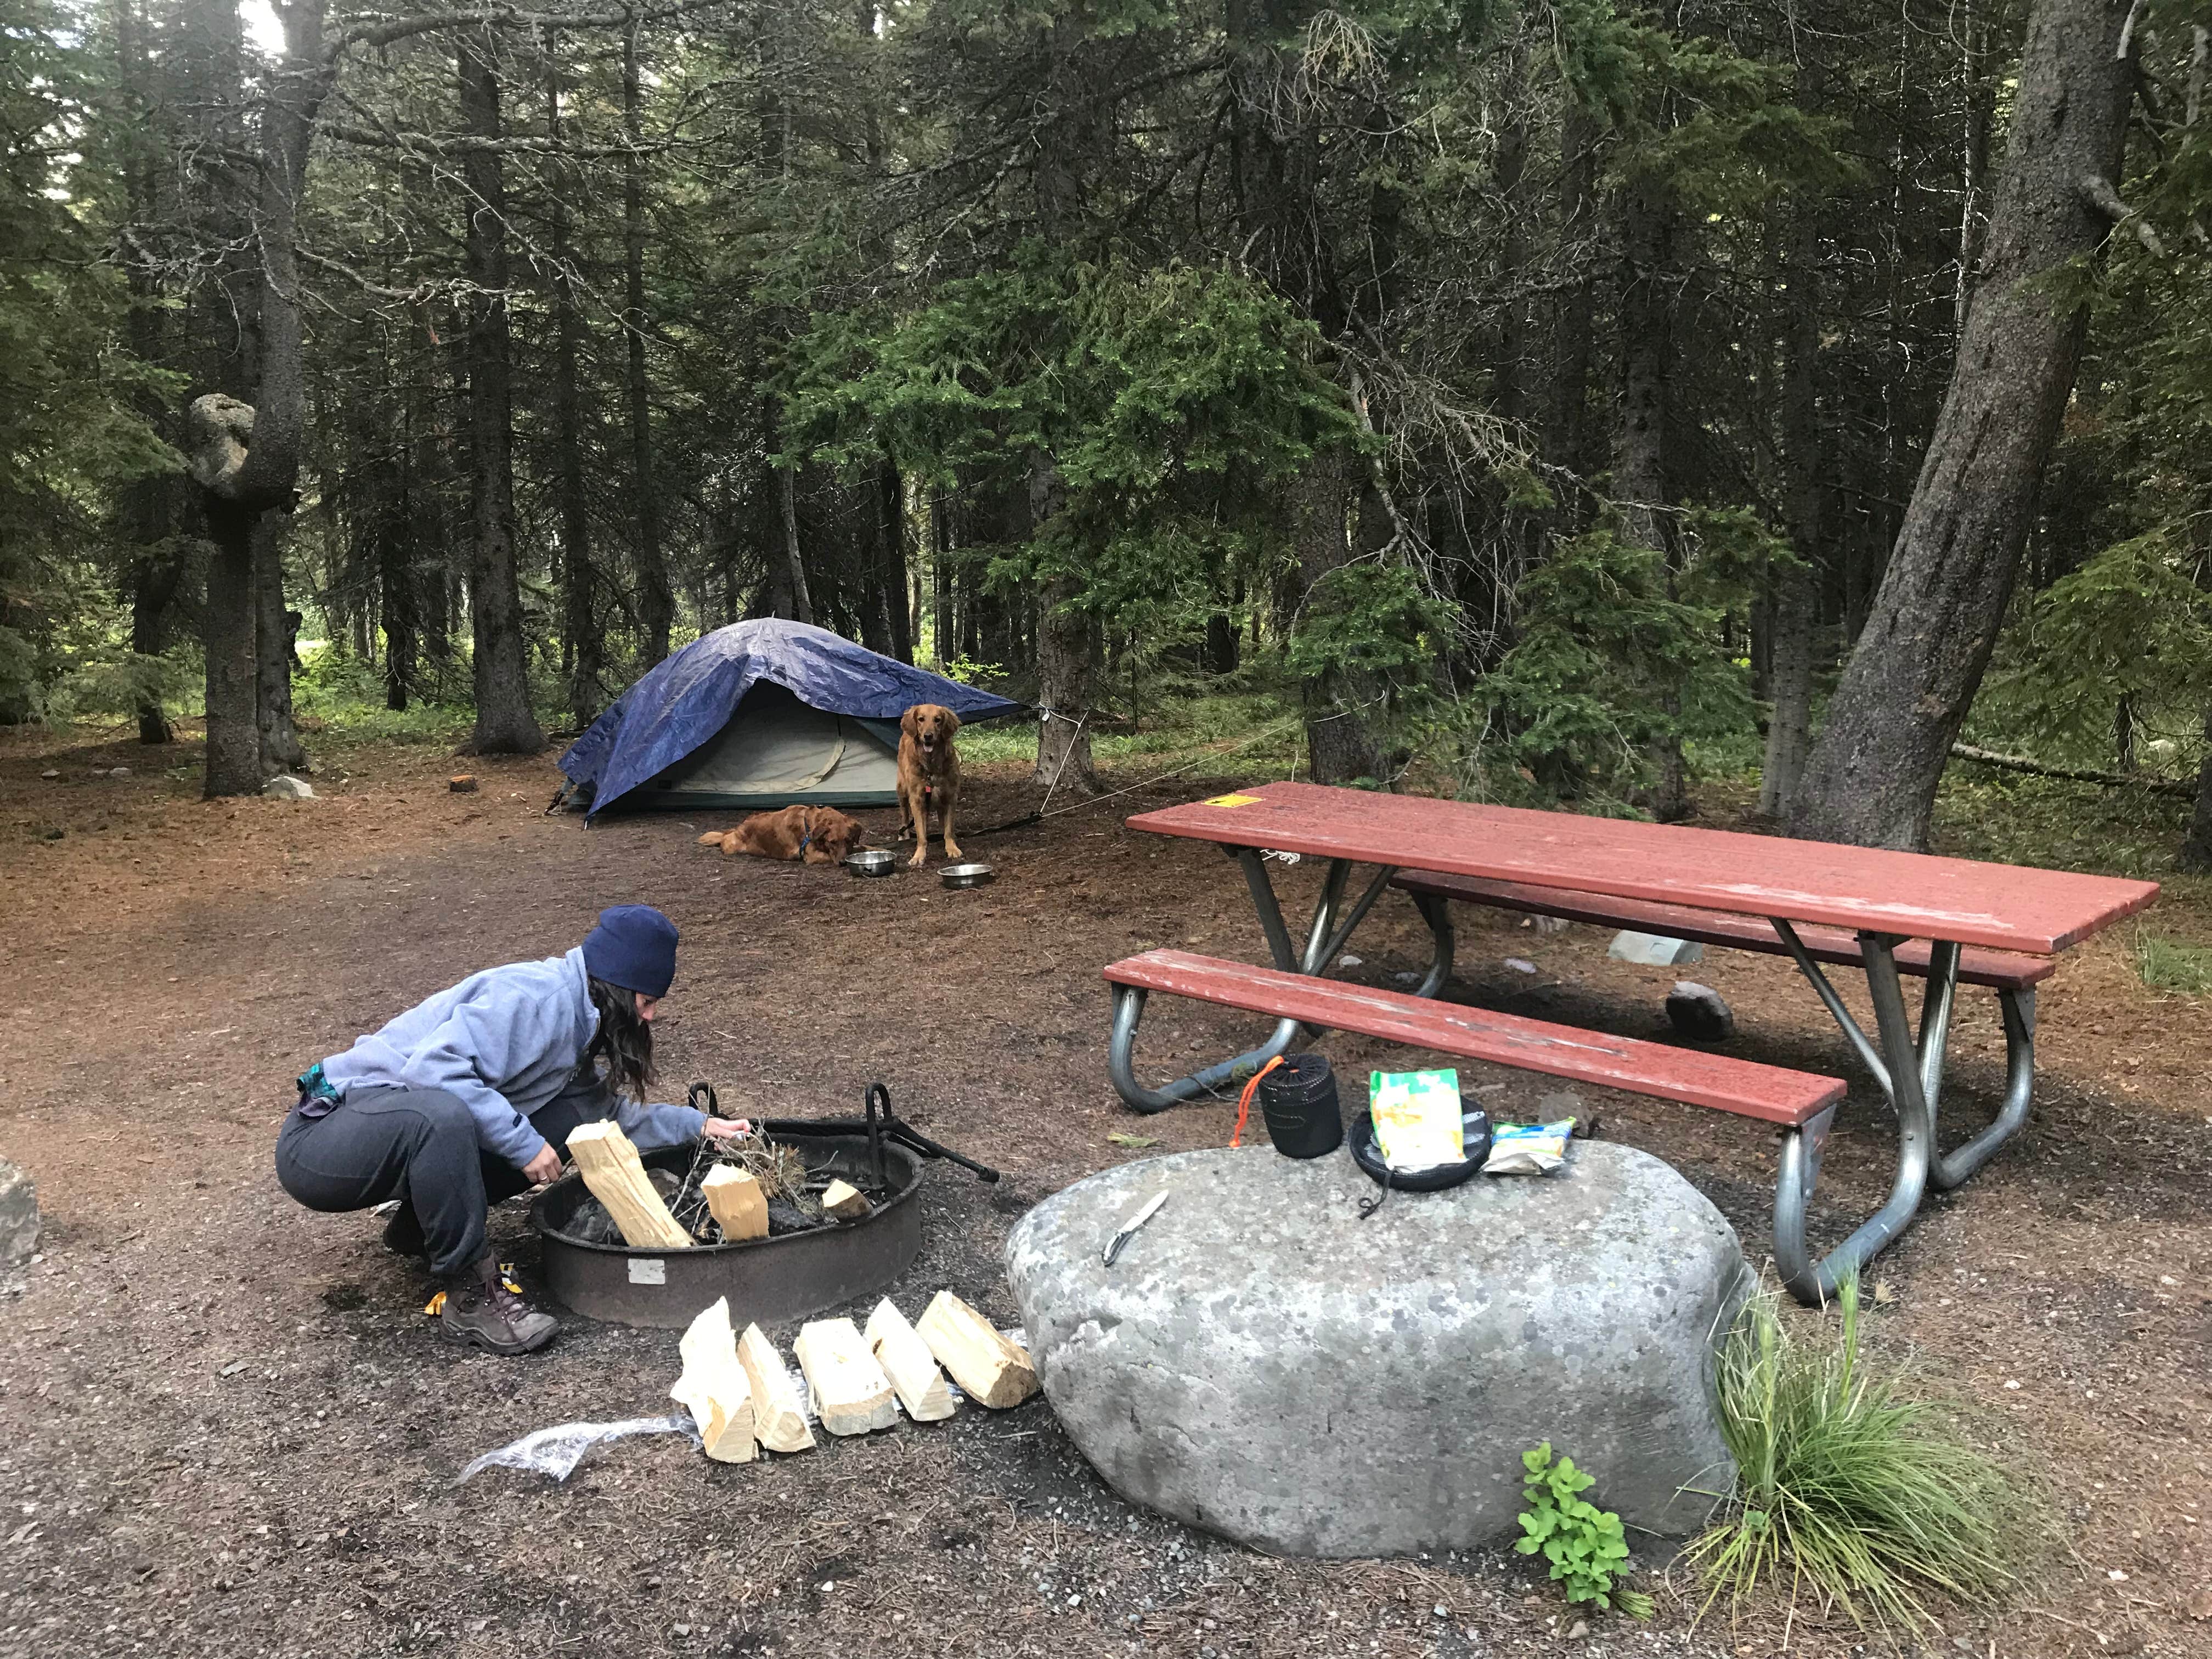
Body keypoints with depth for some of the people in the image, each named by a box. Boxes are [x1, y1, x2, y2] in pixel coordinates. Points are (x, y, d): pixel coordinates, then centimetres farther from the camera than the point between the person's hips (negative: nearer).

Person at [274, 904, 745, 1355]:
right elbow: (434, 1065, -31)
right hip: (325, 1136, -8)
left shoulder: (573, 1024, 11)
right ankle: (472, 1295, -21)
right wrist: (523, 1142, -26)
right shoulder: (539, 995, -20)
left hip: (415, 1128, 9)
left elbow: (606, 1111, 21)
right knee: (440, 1114, -40)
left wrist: (698, 1124, 16)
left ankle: (423, 1223, 10)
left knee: (568, 1116, -3)